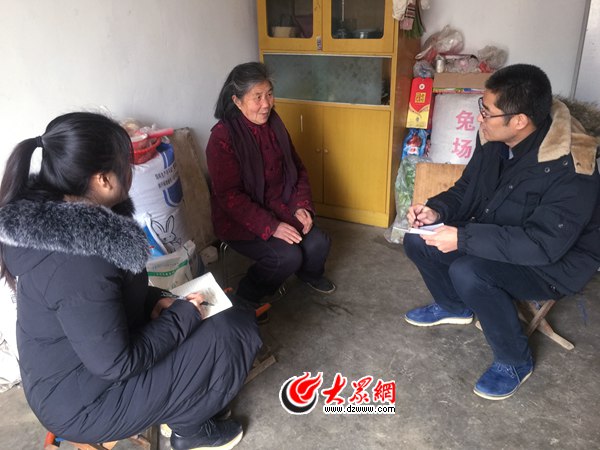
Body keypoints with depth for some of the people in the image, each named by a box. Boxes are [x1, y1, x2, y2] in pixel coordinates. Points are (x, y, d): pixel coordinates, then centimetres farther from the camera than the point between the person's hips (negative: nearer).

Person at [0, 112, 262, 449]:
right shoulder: (77, 267, -35)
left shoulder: (54, 219, -6)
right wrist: (182, 314, -16)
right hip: (85, 401, -8)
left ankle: (180, 407, 20)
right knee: (234, 333, -12)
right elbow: (117, 364, -26)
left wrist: (155, 300, -4)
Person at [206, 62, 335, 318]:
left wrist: (301, 206, -7)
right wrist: (271, 227, -27)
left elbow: (297, 169, 9)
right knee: (288, 256, -24)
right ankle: (247, 296, 3)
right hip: (241, 220, -6)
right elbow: (229, 196, -22)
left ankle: (309, 273, 25)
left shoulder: (274, 124, 1)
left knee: (318, 244, -11)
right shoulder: (223, 137, -19)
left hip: (280, 209, 6)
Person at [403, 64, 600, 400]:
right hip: (499, 240, 7)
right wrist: (437, 210, -16)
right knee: (417, 240, -6)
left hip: (556, 262, -7)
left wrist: (463, 237, -34)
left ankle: (516, 362, -6)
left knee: (467, 272, -33)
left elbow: (544, 244, -33)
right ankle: (455, 306, 21)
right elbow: (467, 189, 5)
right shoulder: (495, 140, -8)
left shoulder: (571, 168, -29)